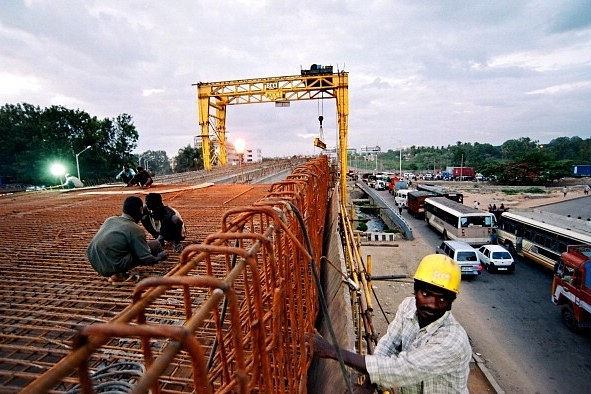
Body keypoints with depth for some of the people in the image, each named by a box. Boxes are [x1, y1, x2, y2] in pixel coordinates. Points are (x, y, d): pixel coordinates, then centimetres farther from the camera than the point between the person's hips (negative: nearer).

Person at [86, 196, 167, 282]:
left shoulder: (109, 219, 11)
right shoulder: (135, 229, -9)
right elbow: (147, 260, -9)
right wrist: (160, 257, 13)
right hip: (111, 267, -8)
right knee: (155, 246, -3)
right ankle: (119, 274, -4)